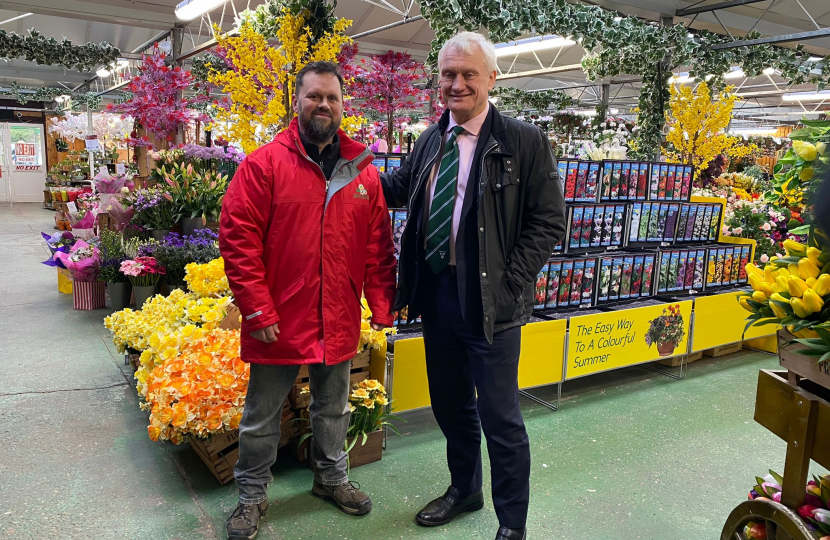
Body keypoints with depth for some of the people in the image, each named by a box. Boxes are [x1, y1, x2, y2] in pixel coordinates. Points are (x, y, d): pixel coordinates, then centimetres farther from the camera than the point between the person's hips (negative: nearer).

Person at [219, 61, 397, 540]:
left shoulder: (364, 170, 5)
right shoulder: (265, 164, -7)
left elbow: (379, 246, 6)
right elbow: (238, 237, -10)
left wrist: (383, 307, 0)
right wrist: (257, 310, -14)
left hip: (339, 322, 3)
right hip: (279, 322, -3)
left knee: (333, 408, 21)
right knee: (262, 415, 13)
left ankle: (332, 477, 44)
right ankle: (253, 495, 34)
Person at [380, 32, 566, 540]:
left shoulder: (524, 140, -8)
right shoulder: (431, 140, 9)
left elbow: (549, 222, -9)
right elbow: (399, 188, 23)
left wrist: (507, 282, -15)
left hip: (491, 302, -6)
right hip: (437, 294, 6)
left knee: (500, 416, 4)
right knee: (450, 403, 20)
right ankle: (465, 489, 43)